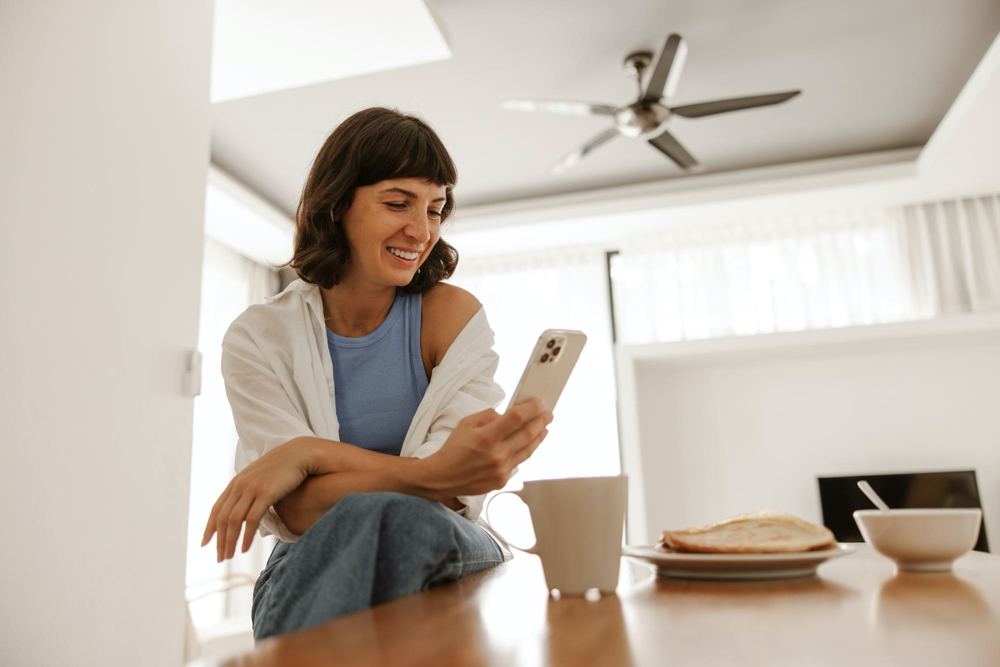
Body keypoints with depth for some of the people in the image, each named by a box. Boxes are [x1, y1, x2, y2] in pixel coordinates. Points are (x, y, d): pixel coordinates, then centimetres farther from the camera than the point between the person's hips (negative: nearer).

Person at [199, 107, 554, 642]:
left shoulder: (452, 315, -3)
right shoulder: (259, 337, -1)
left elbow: (455, 493, -11)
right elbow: (298, 511, -13)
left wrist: (309, 454, -22)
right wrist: (430, 475, -32)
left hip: (448, 559, 0)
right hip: (315, 570, 1)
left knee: (383, 519, -35)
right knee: (369, 515, -35)